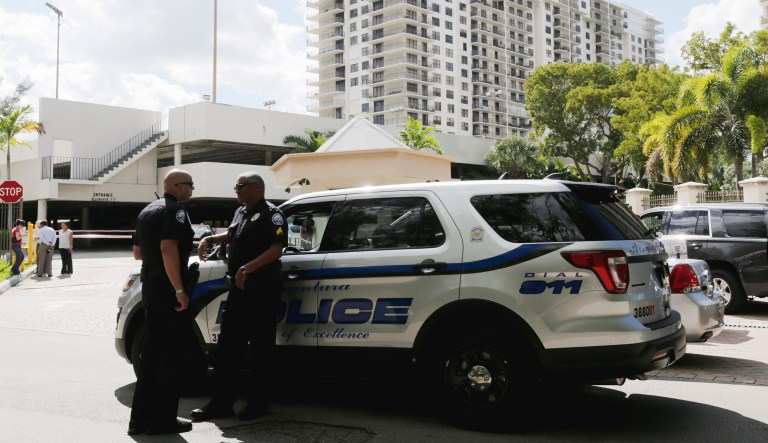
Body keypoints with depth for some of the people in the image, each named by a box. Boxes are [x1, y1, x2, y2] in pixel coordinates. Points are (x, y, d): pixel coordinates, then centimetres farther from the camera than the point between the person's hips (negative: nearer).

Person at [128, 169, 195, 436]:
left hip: (150, 288, 9)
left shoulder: (147, 211, 17)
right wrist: (180, 290, -27)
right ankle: (162, 420, 3)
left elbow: (137, 252, 22)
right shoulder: (175, 210, -12)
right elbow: (168, 248, -26)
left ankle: (141, 417, 17)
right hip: (169, 291, -9)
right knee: (170, 355, -2)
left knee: (151, 352, 13)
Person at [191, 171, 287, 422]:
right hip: (239, 288, 9)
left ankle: (257, 403, 13)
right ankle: (221, 403, 15)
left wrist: (247, 269, -28)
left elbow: (276, 249, -22)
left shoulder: (270, 214, -10)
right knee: (228, 347, 9)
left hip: (262, 289, -9)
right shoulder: (241, 212, 16)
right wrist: (210, 239, 19)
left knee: (260, 348, 2)